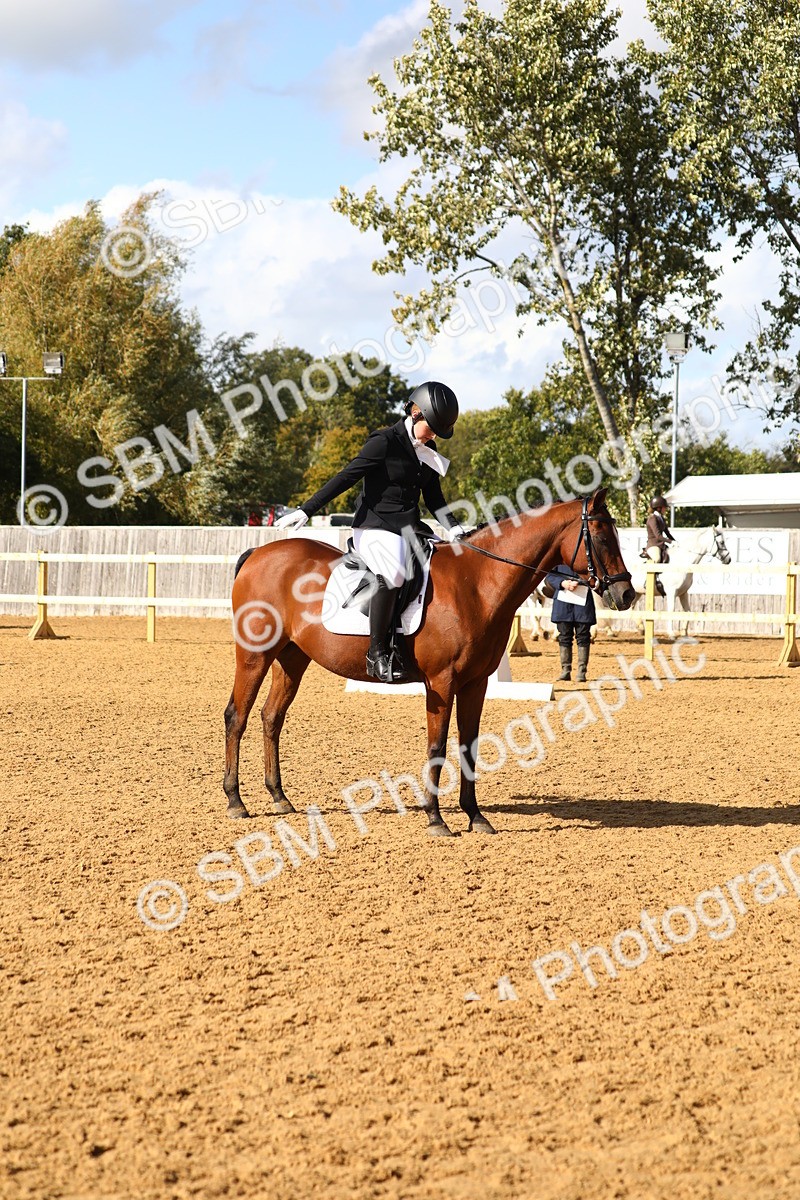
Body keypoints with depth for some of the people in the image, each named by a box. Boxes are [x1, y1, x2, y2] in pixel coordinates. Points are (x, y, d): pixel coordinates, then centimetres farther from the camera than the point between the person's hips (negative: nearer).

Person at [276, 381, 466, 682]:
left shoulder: (428, 451, 13)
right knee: (393, 572, -36)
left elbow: (434, 498, 22)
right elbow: (346, 478, -11)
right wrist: (305, 511, -15)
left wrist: (454, 529, 6)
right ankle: (377, 652, -30)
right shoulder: (384, 442, -9)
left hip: (410, 528, 8)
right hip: (375, 527, -8)